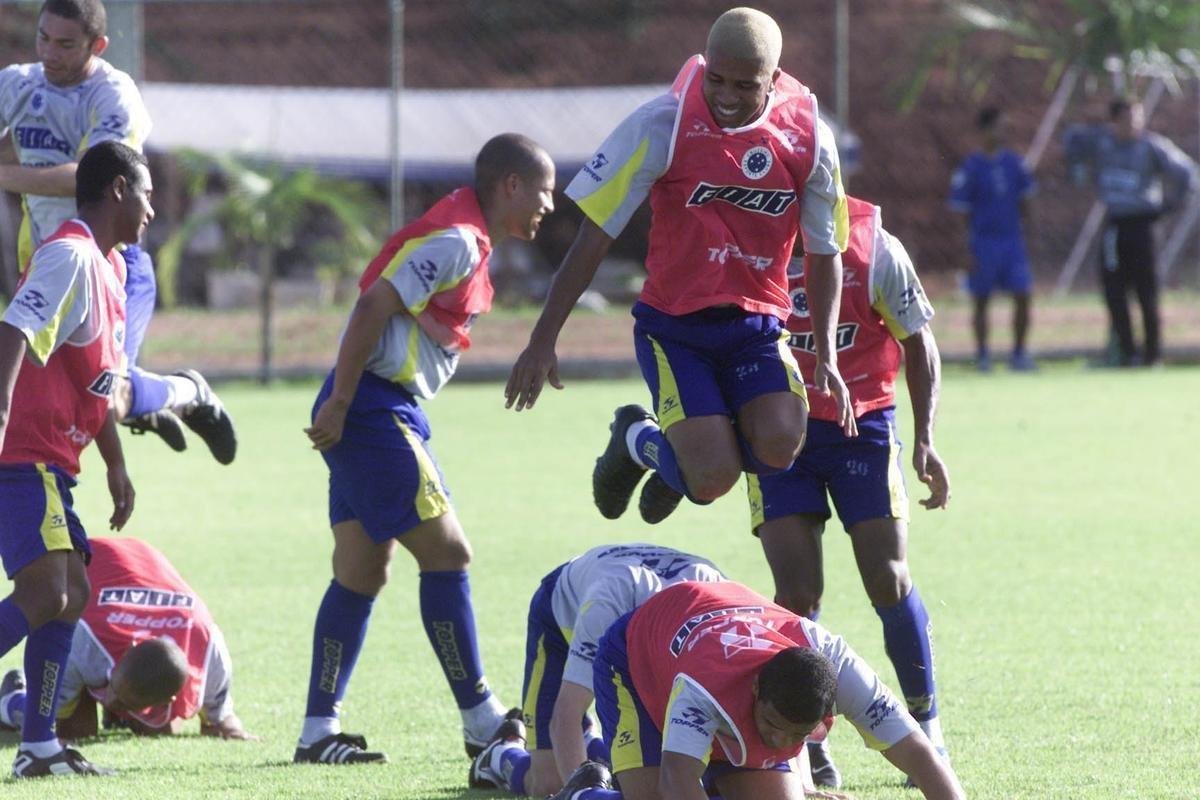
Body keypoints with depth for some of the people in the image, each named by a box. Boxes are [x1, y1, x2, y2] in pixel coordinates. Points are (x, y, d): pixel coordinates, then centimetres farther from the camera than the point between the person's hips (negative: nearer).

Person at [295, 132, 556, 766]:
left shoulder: (467, 242, 16)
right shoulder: (454, 241, -15)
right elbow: (374, 307, -21)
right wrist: (339, 405, -22)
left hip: (386, 411, 10)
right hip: (373, 409, -10)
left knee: (361, 574, 10)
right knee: (446, 552, -8)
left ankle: (319, 731, 11)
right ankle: (481, 723, -3)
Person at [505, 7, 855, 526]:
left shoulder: (808, 137, -4)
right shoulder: (663, 126, -13)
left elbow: (825, 253, 9)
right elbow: (593, 238, -8)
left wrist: (826, 357, 0)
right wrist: (542, 342, -9)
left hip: (757, 325, 3)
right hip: (674, 323, -3)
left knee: (778, 446, -24)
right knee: (714, 479, -19)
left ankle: (690, 456, 13)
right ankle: (637, 439, 19)